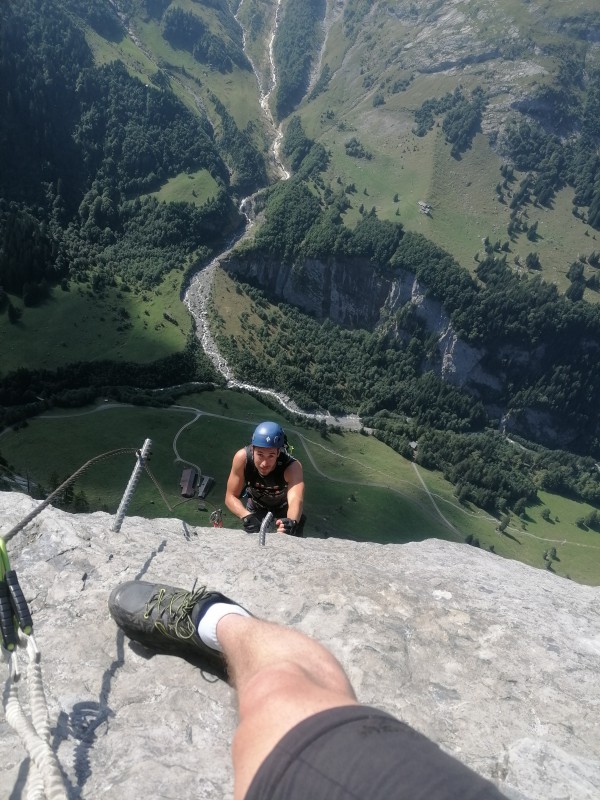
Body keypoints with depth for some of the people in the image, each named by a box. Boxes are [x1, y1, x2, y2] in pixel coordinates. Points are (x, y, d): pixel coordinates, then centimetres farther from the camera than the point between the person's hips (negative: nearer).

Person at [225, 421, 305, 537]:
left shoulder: (292, 467, -42)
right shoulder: (242, 458, -36)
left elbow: (296, 500, -57)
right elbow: (231, 497, -29)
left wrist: (292, 522, -79)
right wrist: (247, 517, -48)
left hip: (284, 508, -1)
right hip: (256, 507, 1)